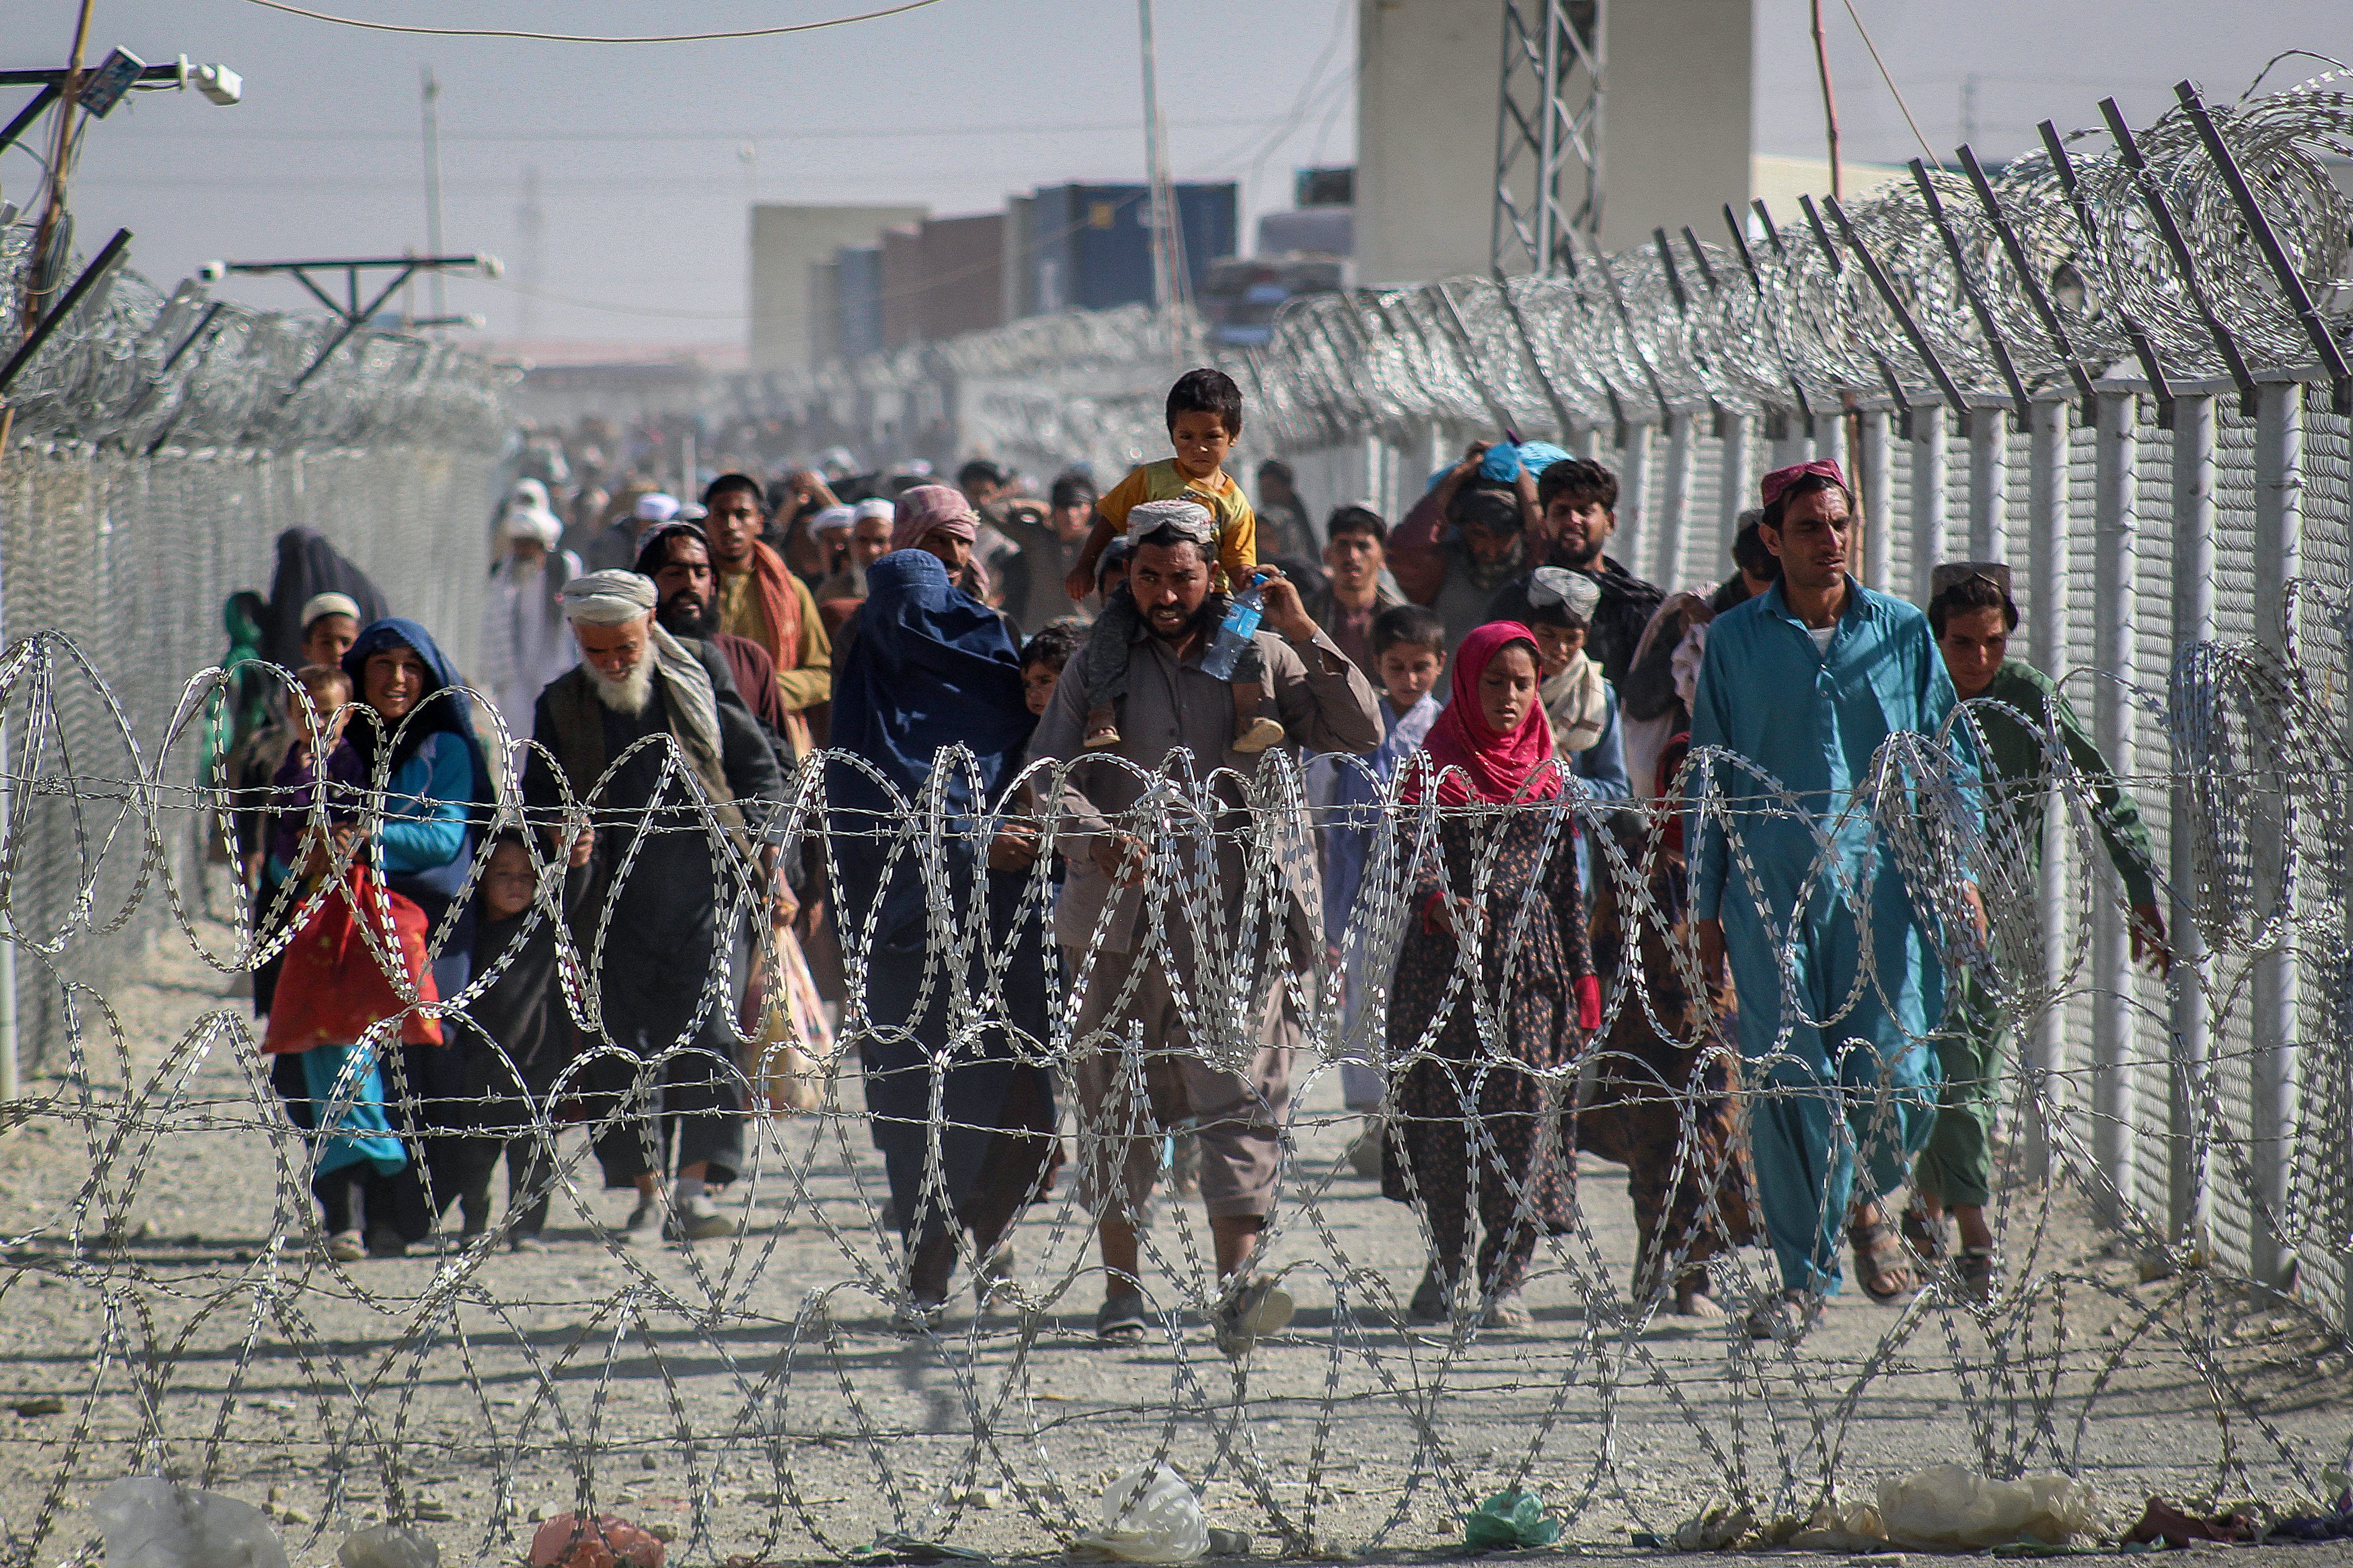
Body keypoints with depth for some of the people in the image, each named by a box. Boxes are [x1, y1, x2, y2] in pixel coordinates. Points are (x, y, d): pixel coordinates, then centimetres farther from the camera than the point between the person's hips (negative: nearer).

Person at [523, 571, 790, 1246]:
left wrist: (771, 871, 3)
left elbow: (759, 774, 10)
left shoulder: (699, 676, 5)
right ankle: (649, 1195, 8)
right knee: (624, 1044, 0)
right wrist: (560, 830, -7)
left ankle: (697, 1188, -10)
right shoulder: (562, 704, 9)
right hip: (620, 900, 2)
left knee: (706, 1030, -12)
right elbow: (538, 796, 17)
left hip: (708, 884, -2)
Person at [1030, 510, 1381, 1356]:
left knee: (1242, 1095, -11)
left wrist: (1306, 636, -7)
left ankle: (1237, 1287, -19)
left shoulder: (1263, 657, 9)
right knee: (1116, 1100, 5)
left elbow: (1361, 734, 3)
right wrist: (1098, 839, -19)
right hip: (1126, 911, 1)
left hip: (1236, 916, -1)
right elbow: (1048, 771, 1)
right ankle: (1121, 1286, 15)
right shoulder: (1099, 664, 11)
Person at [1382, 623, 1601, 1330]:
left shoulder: (1547, 771, 11)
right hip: (1446, 955, -2)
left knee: (1525, 1105, -5)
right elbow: (1415, 853, -12)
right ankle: (1444, 1264, 16)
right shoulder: (1436, 764, 1)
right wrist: (1439, 901, -33)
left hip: (1530, 957, 2)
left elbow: (1565, 875, 14)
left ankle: (1505, 1277, -1)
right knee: (1443, 1107, 0)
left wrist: (1583, 973, 10)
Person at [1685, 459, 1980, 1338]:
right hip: (1771, 883, 0)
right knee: (1785, 1079, -5)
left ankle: (1868, 1205, 27)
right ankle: (1805, 1274, 5)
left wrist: (1959, 871, 3)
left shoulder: (1902, 632, 8)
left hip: (1881, 879, 0)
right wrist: (1705, 904, 6)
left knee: (1894, 1072, -5)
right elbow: (1708, 777, 9)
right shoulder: (1735, 641, 6)